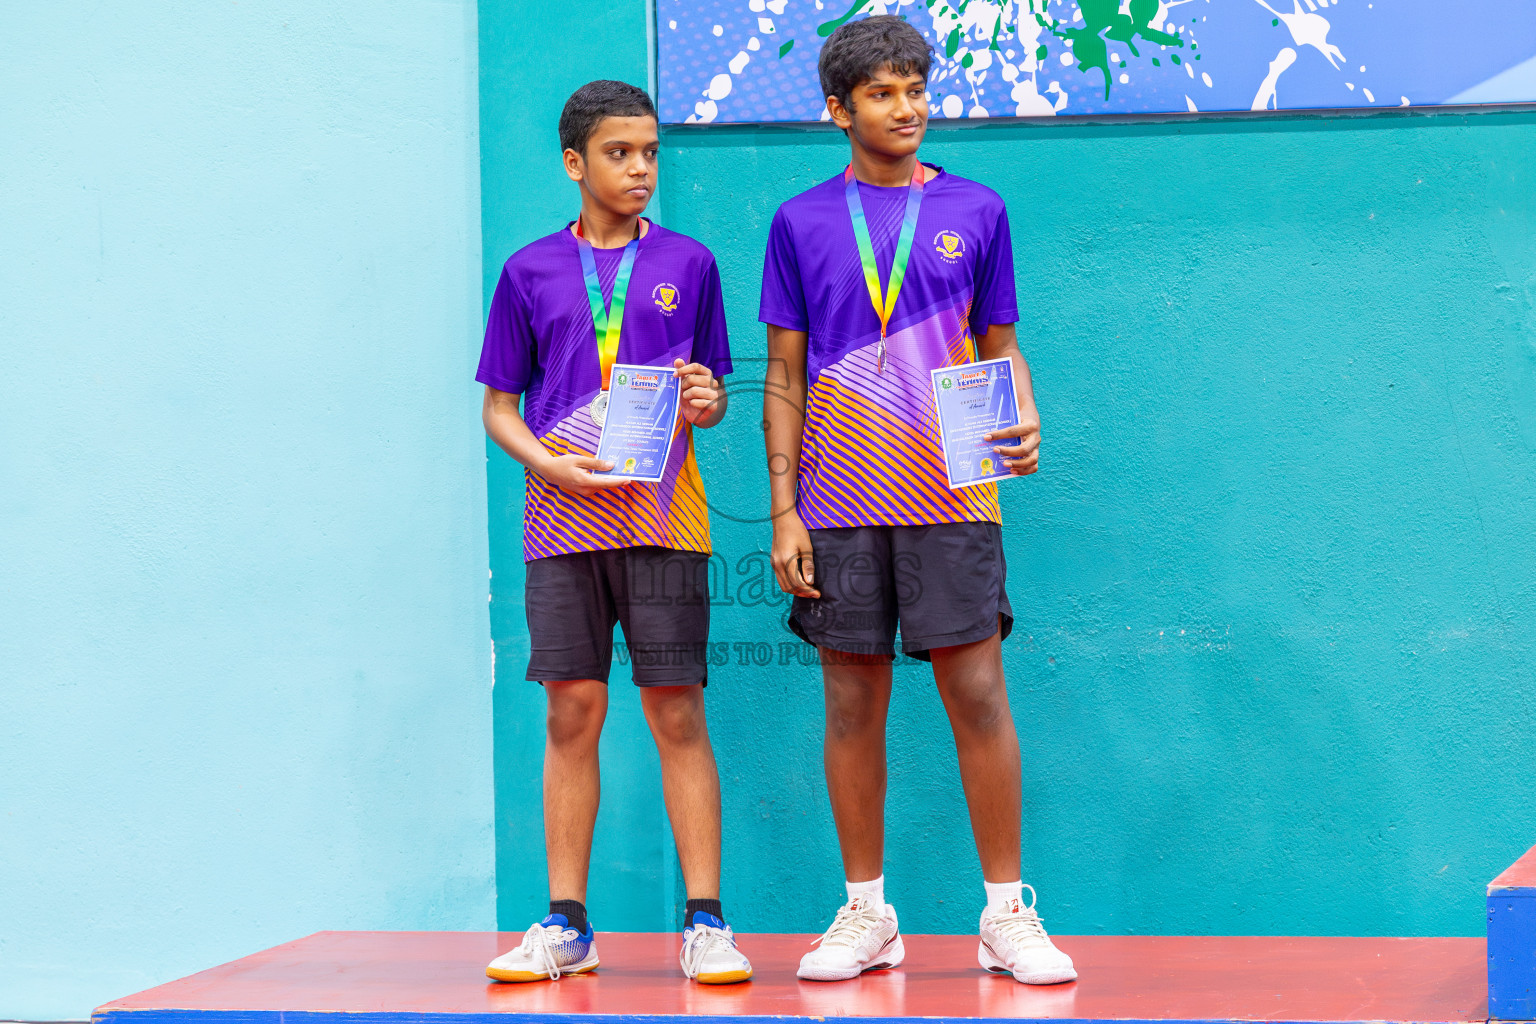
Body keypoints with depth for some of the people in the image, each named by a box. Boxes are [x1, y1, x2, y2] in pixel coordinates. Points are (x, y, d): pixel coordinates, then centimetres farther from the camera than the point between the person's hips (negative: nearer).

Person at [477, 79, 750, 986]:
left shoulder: (687, 264, 8)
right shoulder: (532, 272, 8)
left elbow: (715, 393, 12)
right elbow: (499, 406, 10)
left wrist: (707, 401, -11)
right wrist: (551, 461, -8)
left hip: (662, 516, -1)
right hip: (563, 519, 1)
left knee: (678, 712, -3)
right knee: (572, 714, 2)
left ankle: (706, 922, 0)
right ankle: (566, 924, 9)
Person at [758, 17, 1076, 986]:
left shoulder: (975, 212, 8)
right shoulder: (802, 223, 7)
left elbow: (1001, 346, 13)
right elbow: (784, 378, 8)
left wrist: (1025, 421, -8)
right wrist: (784, 511, 1)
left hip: (951, 497, -1)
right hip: (839, 504, 1)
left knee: (978, 695, -4)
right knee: (854, 705, 5)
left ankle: (1008, 913, 3)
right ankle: (867, 913, 15)